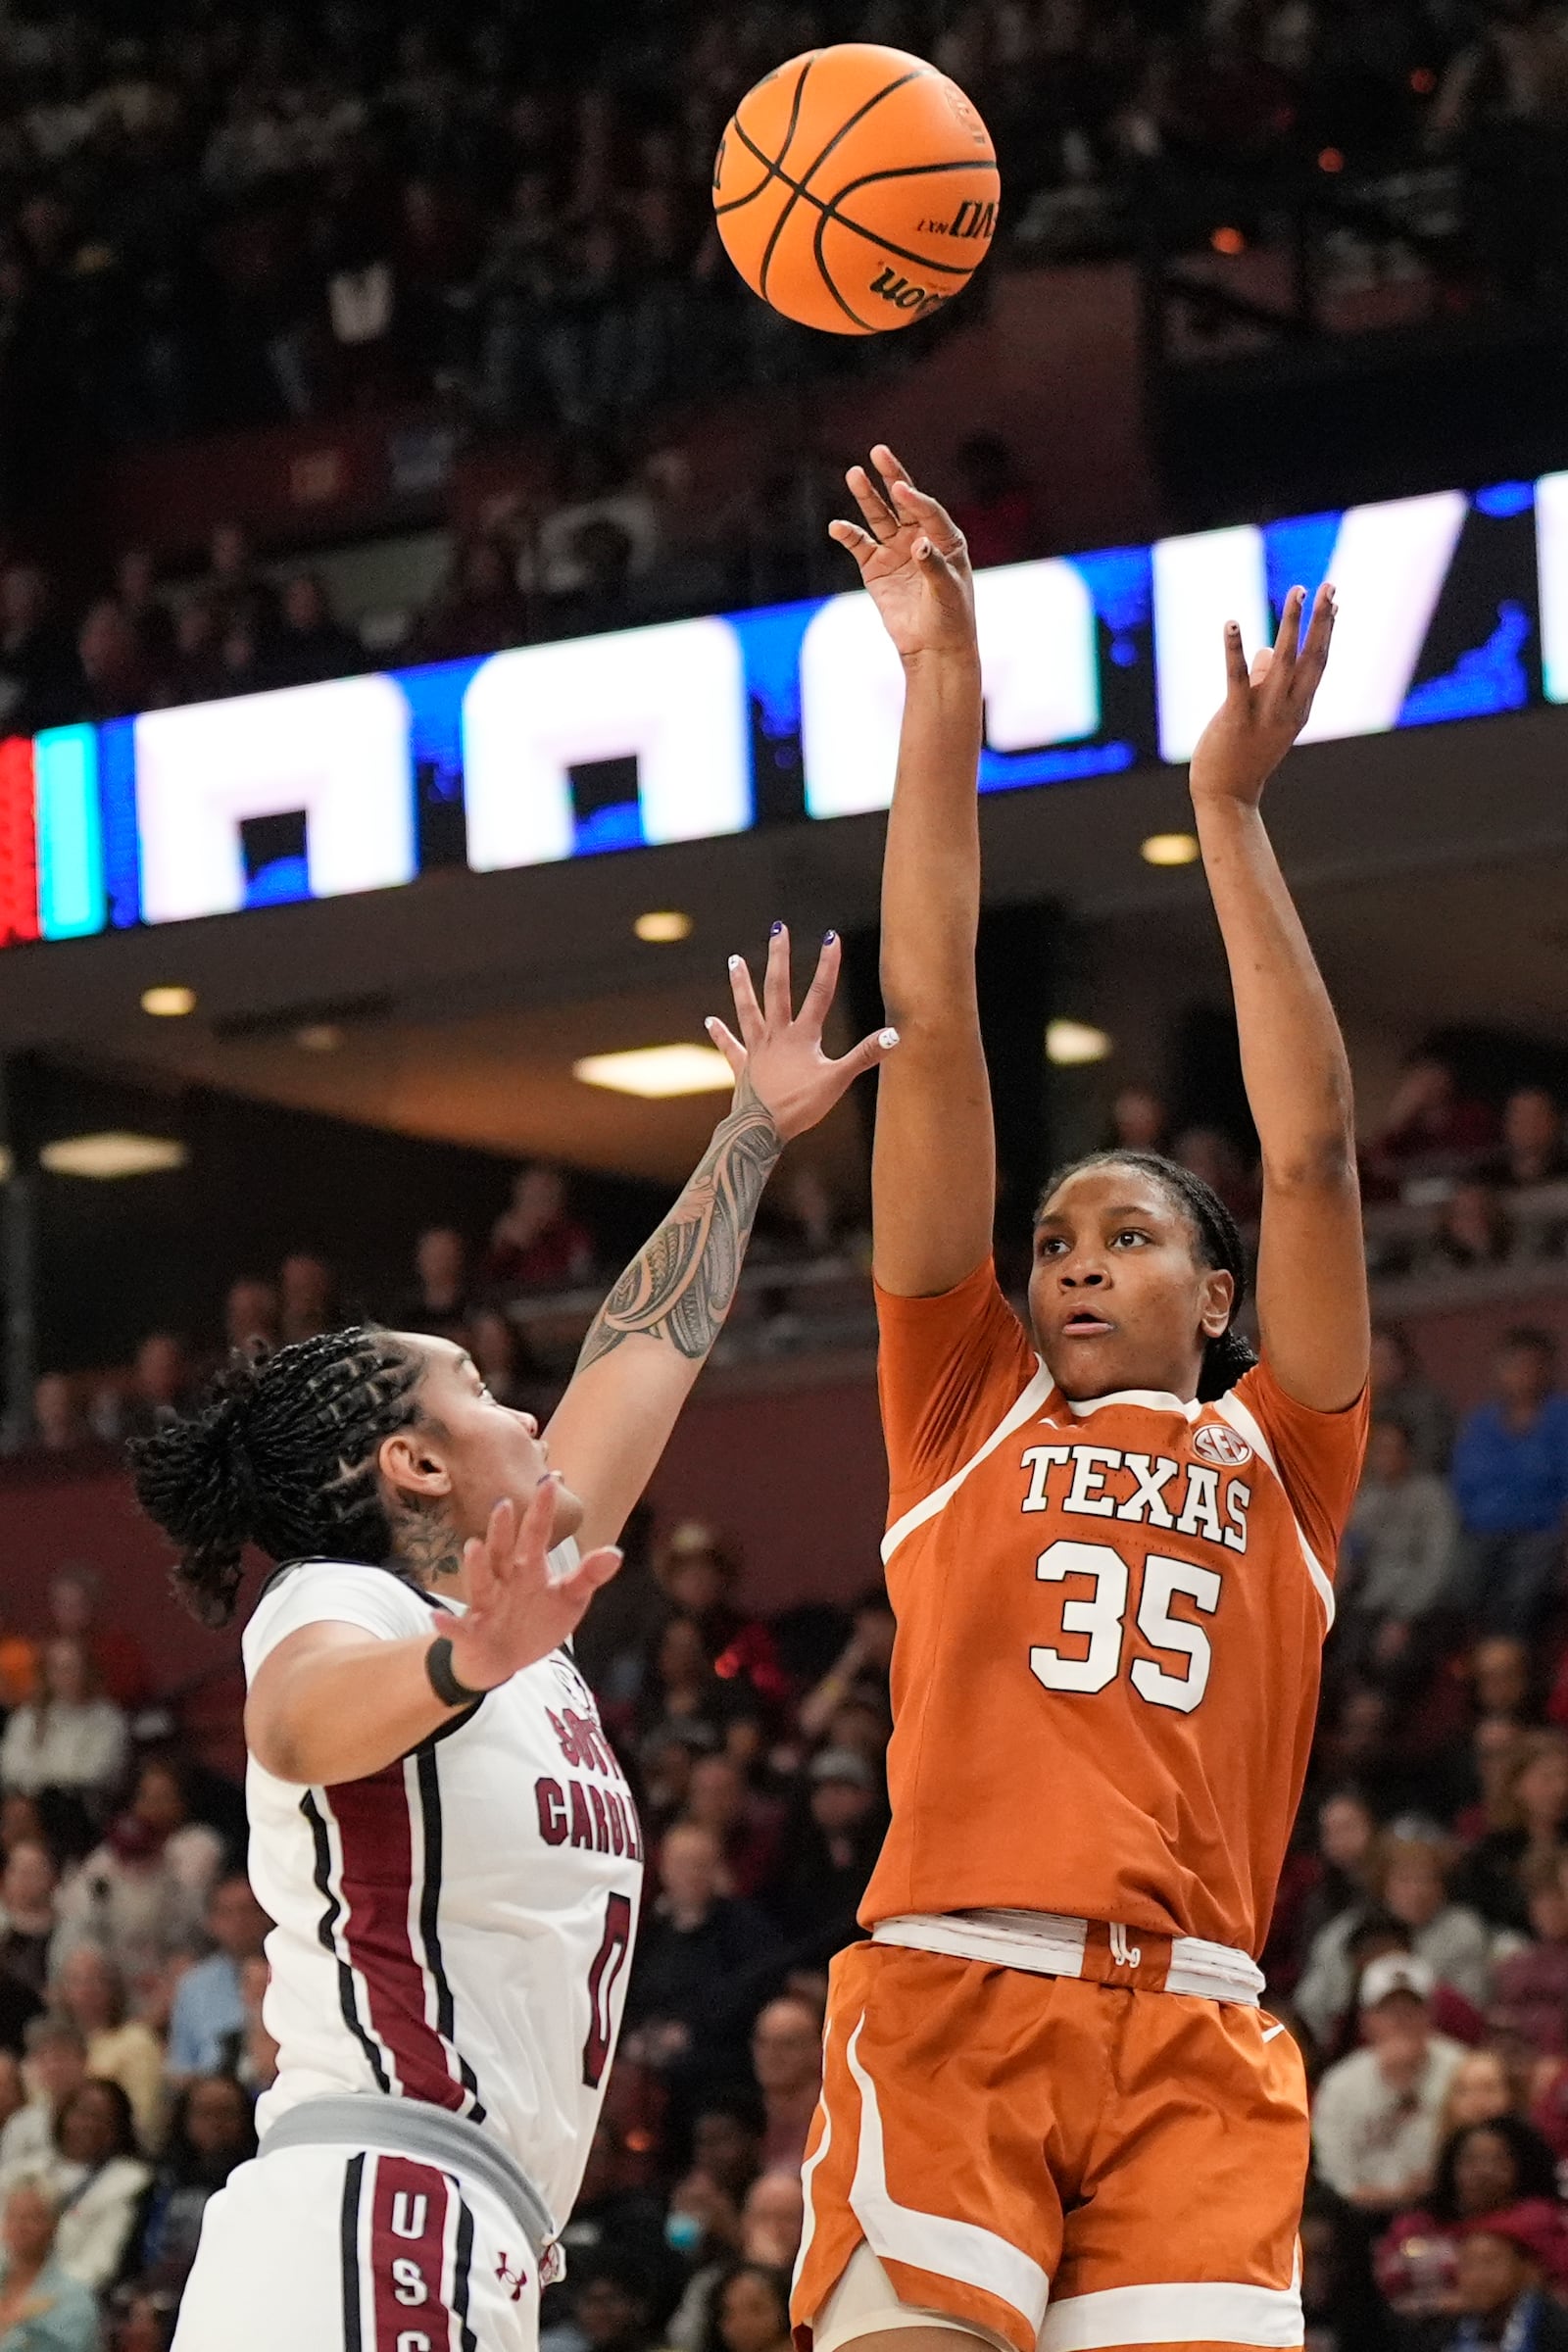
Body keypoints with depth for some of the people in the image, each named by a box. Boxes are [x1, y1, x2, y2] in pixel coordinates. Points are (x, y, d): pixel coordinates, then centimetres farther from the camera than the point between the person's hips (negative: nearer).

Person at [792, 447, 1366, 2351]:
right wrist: (942, 697, 14)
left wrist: (1229, 806, 13)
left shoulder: (1276, 1451, 21)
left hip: (1191, 2032, 1)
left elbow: (1311, 1143, 13)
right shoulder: (968, 1409, 21)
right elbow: (934, 1036, 17)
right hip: (949, 1988, -1)